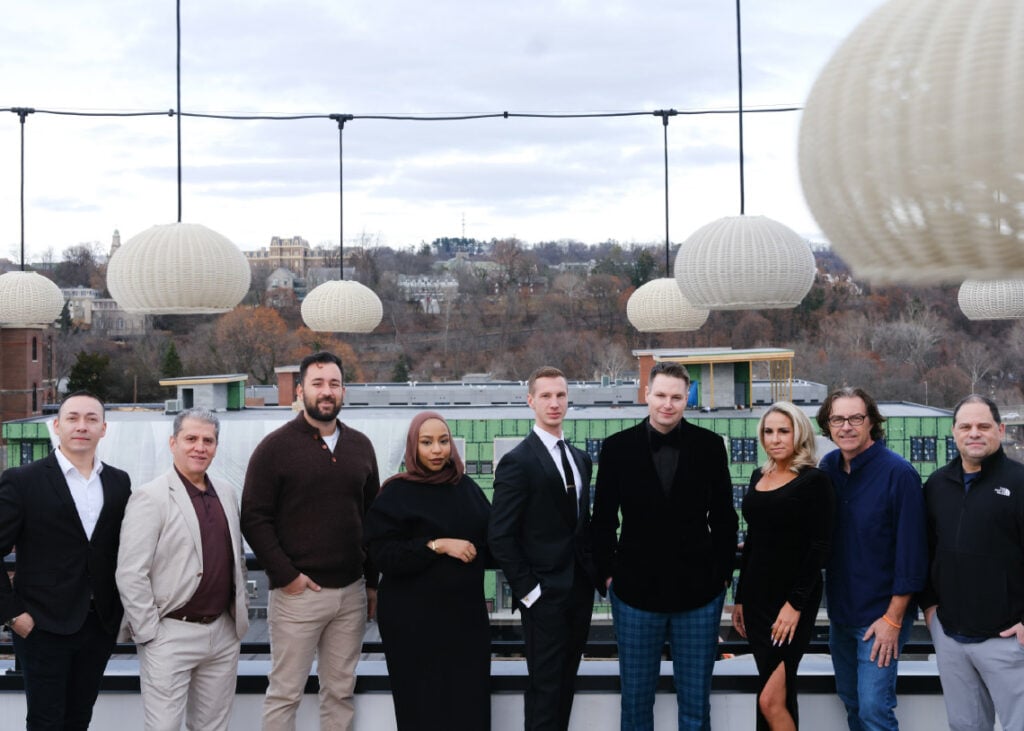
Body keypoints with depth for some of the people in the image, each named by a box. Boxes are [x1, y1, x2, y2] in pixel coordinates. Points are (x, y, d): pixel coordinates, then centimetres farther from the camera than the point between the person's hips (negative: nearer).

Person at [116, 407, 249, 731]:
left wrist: (242, 610, 13)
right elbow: (130, 573, -13)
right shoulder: (150, 497, -9)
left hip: (223, 632, 6)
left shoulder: (226, 496, 12)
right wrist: (148, 631, -13)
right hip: (171, 634, -6)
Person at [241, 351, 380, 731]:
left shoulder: (360, 446, 10)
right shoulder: (276, 446, -3)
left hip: (351, 592, 4)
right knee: (284, 692, 2)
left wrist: (373, 581, 11)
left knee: (341, 691, 10)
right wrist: (285, 576, -11)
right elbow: (254, 518, -6)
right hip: (297, 593, -4)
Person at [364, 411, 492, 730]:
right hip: (414, 618, -4)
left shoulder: (467, 488, 8)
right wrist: (437, 545, -18)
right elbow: (381, 552, -13)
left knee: (469, 700, 3)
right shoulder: (396, 494, -5)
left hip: (466, 611, 4)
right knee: (423, 703, 2)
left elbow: (488, 538, 18)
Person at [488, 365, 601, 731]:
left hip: (580, 590, 7)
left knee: (566, 685, 14)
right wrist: (527, 589, -15)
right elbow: (500, 536, -15)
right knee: (546, 688, 0)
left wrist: (595, 569, 5)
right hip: (545, 594, -7)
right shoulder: (518, 461, -12)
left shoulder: (580, 459, 11)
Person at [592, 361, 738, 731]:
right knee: (636, 700, 11)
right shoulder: (617, 447, -2)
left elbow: (723, 517, 4)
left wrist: (723, 573, 1)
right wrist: (607, 573, -2)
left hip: (699, 591, 0)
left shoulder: (710, 445, -1)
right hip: (636, 590, 0)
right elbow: (603, 519, 3)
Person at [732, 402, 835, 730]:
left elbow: (819, 547, -13)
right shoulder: (759, 476, 11)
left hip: (793, 600, -7)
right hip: (757, 597, 7)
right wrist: (740, 598, 17)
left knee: (770, 699, -12)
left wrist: (795, 604, -18)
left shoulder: (814, 480, -8)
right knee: (781, 695, 13)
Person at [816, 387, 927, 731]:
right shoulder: (828, 467, 2)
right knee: (851, 702, 16)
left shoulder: (899, 473, -16)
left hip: (881, 614, -6)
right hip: (840, 612, 6)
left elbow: (911, 551, -15)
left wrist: (893, 618, -15)